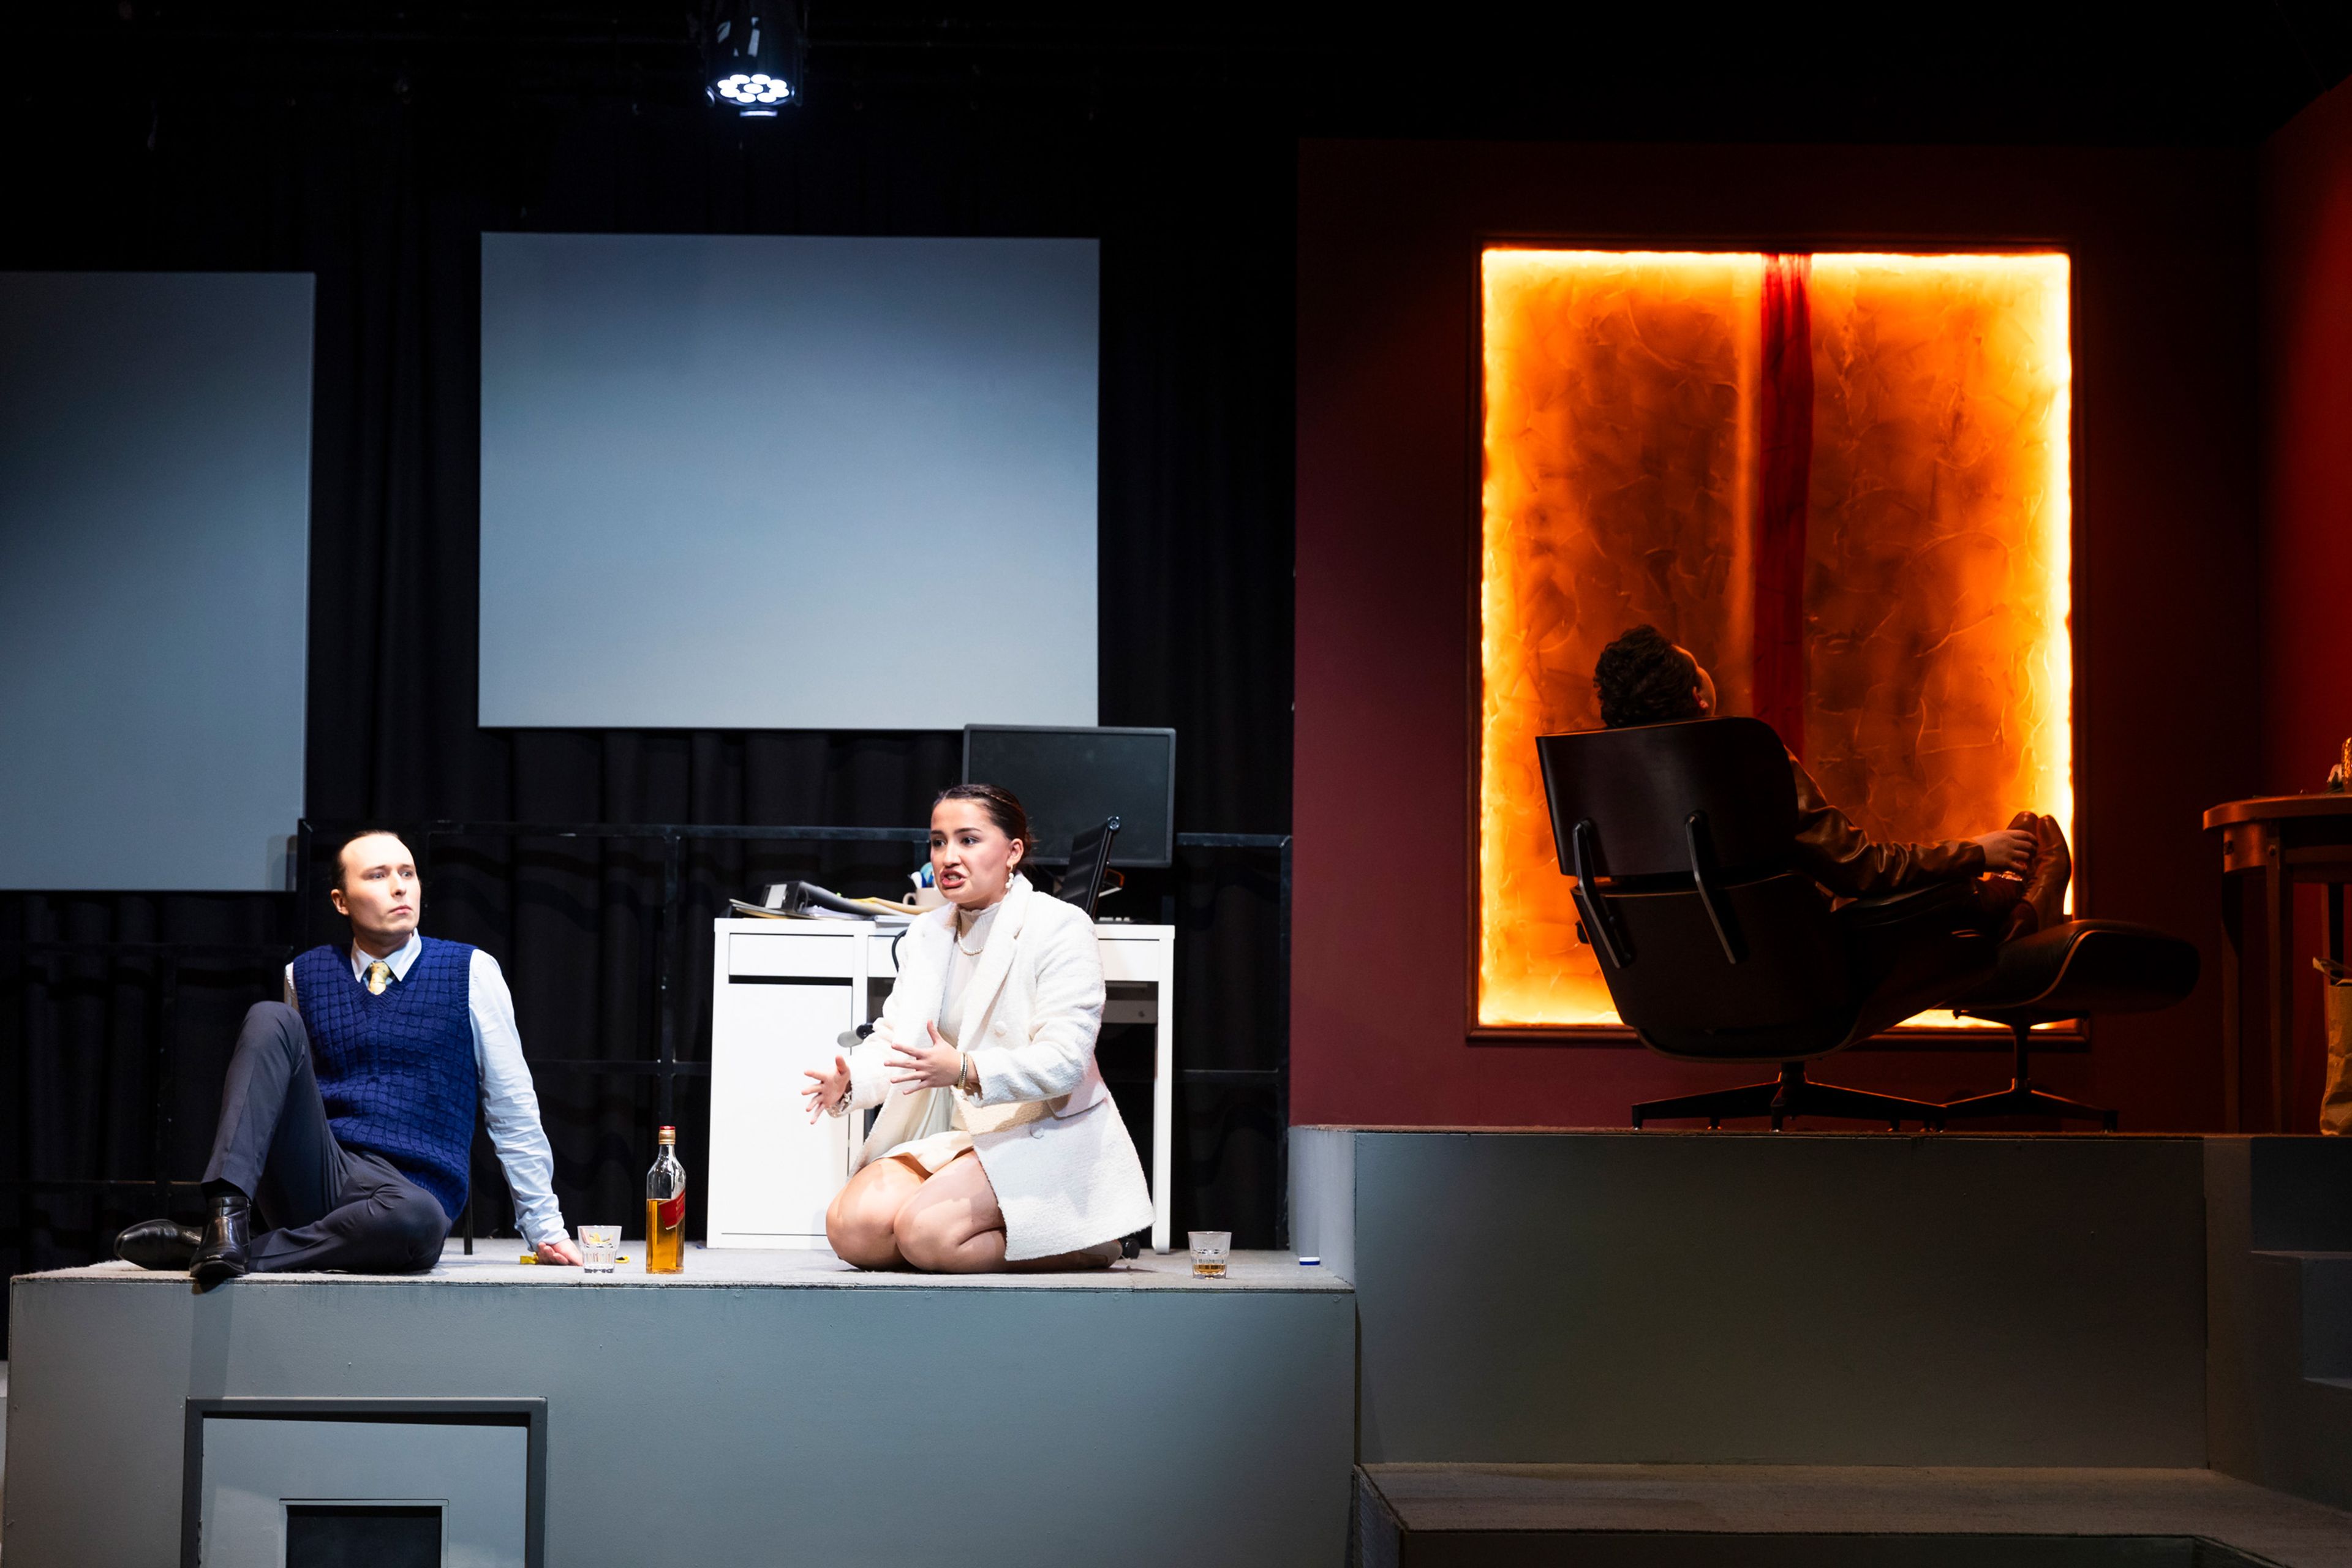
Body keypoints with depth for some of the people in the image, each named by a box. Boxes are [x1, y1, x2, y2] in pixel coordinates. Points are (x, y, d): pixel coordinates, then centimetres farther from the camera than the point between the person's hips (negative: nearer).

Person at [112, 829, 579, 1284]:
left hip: (404, 1192, -2)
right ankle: (227, 1218, -33)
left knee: (422, 1220, -41)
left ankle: (220, 1251, -28)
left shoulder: (471, 972, 5)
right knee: (271, 1019, -18)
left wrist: (546, 1229, 6)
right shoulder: (305, 976, 14)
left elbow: (513, 1108, 6)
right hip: (309, 1177, 3)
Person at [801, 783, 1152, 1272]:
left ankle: (1080, 1242, -5)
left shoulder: (1060, 927, -10)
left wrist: (966, 1070, -36)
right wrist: (848, 1081, -19)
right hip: (955, 1135, 7)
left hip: (1049, 1135, -6)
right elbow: (894, 1037, 4)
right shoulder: (927, 934, 12)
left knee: (926, 1232, -28)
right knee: (851, 1227, -16)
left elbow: (1064, 1061, -20)